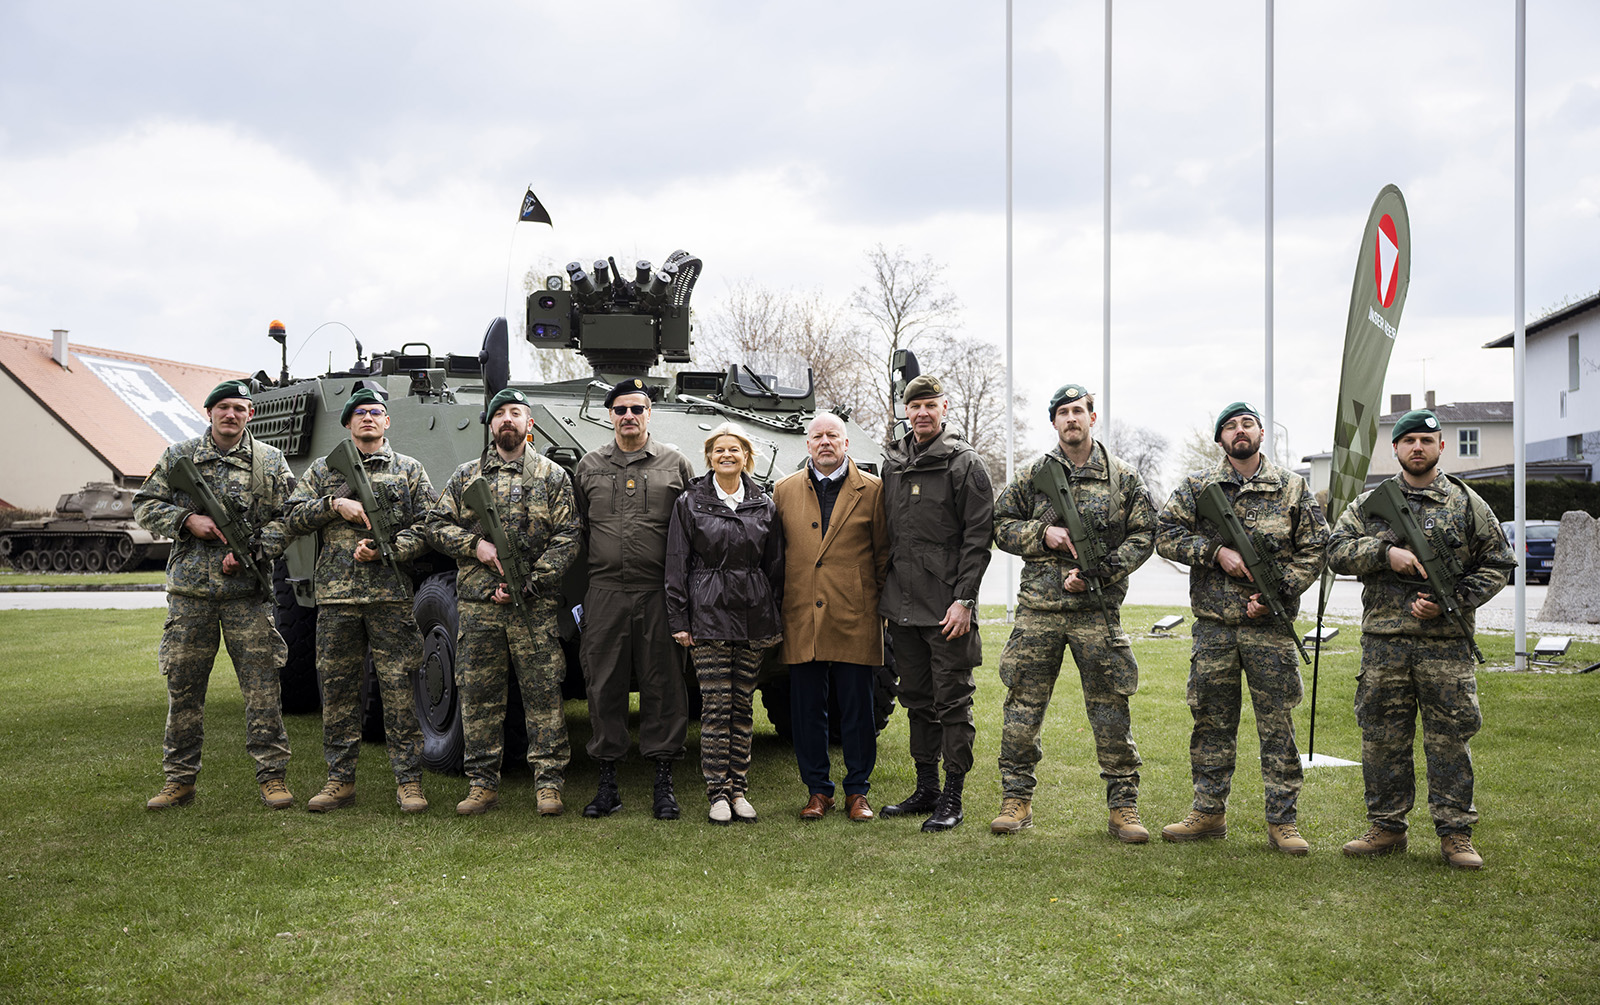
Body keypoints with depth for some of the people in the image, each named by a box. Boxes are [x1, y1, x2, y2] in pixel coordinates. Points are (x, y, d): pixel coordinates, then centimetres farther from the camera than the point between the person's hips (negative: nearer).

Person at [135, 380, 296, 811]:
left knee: (262, 685, -2)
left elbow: (287, 518, 2)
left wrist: (249, 551, -12)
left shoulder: (271, 461, 6)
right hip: (189, 591, 1)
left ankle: (271, 775, 5)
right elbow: (145, 506, 9)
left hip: (248, 592, -1)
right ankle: (180, 779, 17)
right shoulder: (179, 456, 9)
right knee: (183, 687, 6)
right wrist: (188, 520, -8)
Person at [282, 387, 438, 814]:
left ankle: (408, 780, 4)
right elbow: (293, 520, 7)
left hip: (392, 596, -2)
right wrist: (335, 504, -8)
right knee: (338, 688, 5)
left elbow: (428, 527, 2)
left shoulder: (409, 470, 10)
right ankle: (340, 779, 15)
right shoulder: (323, 470, 14)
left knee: (399, 688, -3)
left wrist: (385, 549, -11)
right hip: (335, 595, 2)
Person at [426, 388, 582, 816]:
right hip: (477, 603, 2)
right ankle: (482, 784, 14)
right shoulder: (465, 476, 14)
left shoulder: (552, 476, 6)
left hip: (535, 605, -2)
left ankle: (549, 784, 5)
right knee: (478, 696, 5)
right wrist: (475, 544, -6)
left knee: (543, 695, -2)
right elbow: (437, 524, 13)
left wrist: (527, 584, -10)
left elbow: (567, 539, -1)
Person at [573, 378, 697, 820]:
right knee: (604, 687, 4)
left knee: (663, 687, 1)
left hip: (659, 594, -2)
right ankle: (607, 783, 15)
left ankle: (663, 784, 10)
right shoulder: (588, 467, 12)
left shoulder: (675, 464, 6)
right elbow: (577, 530, 16)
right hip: (604, 595, 2)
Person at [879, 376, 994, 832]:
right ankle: (925, 789, 23)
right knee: (917, 701, 13)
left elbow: (978, 537, -9)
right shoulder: (892, 463, 13)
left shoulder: (965, 464, -5)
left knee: (952, 703, -1)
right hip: (902, 606, 6)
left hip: (946, 608, -6)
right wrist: (885, 596, 14)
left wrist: (963, 600, -16)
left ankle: (952, 798, 7)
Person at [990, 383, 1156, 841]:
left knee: (1110, 709, 1)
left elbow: (1143, 536, 3)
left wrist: (1099, 572, -11)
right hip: (1038, 609, 1)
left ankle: (1123, 806, 11)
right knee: (1023, 705, 3)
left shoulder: (1124, 476, 5)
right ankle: (1016, 800, 14)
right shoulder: (1032, 475, 8)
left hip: (1098, 610, -1)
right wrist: (1043, 533, -7)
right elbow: (1002, 526, 12)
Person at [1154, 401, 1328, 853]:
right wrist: (1216, 552, -12)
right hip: (1213, 626, 1)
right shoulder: (1197, 487, 6)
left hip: (1270, 625, -1)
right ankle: (1209, 812, 18)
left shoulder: (1293, 488, 5)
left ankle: (1281, 820, 9)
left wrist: (1276, 591, -9)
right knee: (1211, 720, 8)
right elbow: (1166, 534, 0)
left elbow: (1315, 549, 3)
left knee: (1277, 724, 1)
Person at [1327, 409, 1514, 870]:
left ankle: (1455, 833, 11)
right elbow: (1337, 551, 3)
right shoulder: (1369, 503, 9)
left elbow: (1497, 564, 6)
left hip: (1446, 642, -1)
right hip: (1383, 641, 1)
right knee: (1382, 737, 6)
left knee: (1450, 737, 1)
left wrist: (1451, 600, -8)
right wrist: (1385, 553, -13)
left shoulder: (1467, 503, 6)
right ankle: (1386, 828, 17)